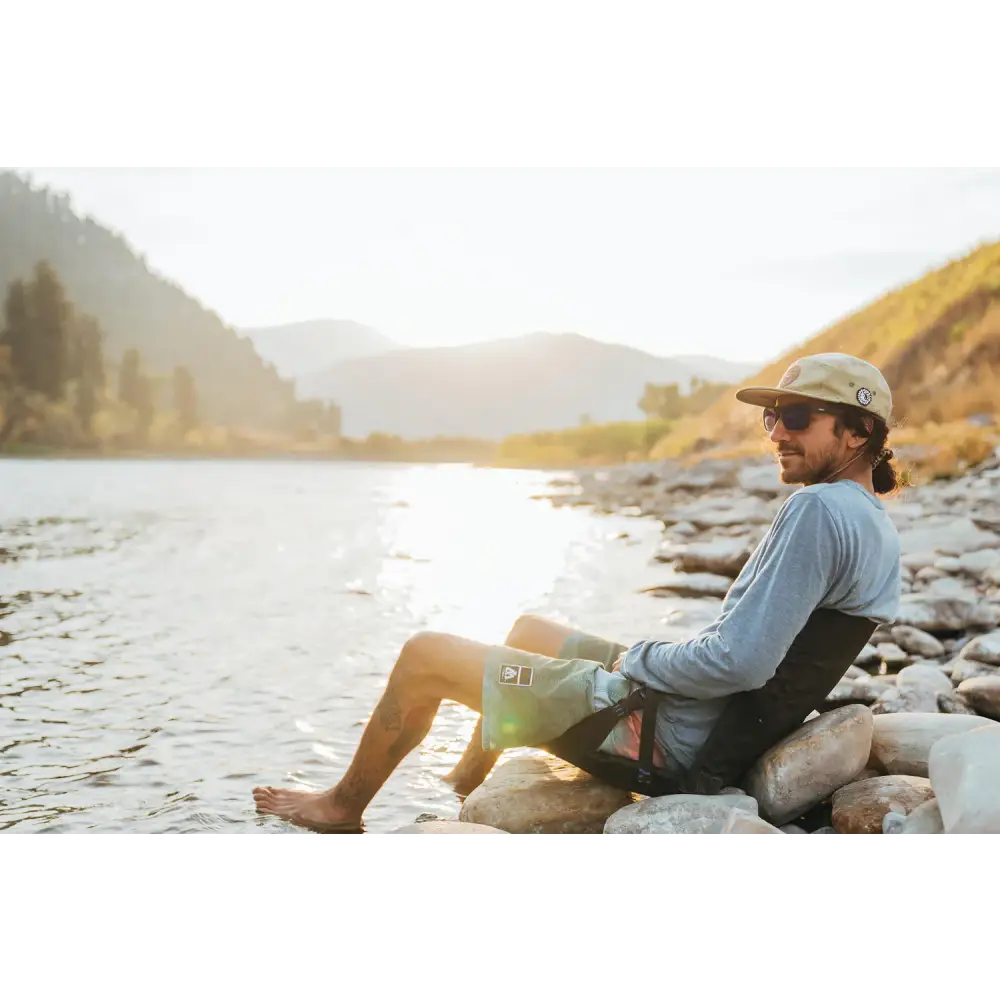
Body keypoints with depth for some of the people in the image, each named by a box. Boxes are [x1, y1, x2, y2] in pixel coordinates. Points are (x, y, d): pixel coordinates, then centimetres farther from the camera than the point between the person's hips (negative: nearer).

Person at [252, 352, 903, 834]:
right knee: (529, 628, 30)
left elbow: (741, 662, -31)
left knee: (424, 655, -1)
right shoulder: (878, 525, 8)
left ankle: (345, 807, 21)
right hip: (711, 727, 10)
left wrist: (635, 659, -13)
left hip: (668, 735, -10)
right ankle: (465, 785, 41)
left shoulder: (818, 510, -24)